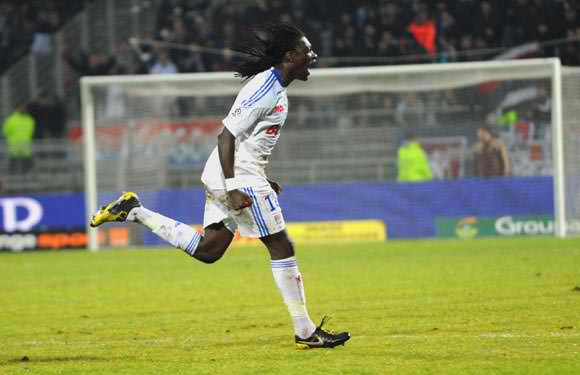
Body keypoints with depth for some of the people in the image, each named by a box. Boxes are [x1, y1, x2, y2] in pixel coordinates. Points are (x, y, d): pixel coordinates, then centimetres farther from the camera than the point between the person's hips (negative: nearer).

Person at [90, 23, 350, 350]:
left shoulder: (275, 87, 14)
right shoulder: (266, 88, -17)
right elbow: (227, 135, -21)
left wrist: (262, 181, 24)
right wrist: (232, 189, -26)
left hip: (231, 175, 10)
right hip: (239, 177, -10)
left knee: (207, 249, 12)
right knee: (282, 247, -4)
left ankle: (134, 211, 13)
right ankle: (305, 332, 0)